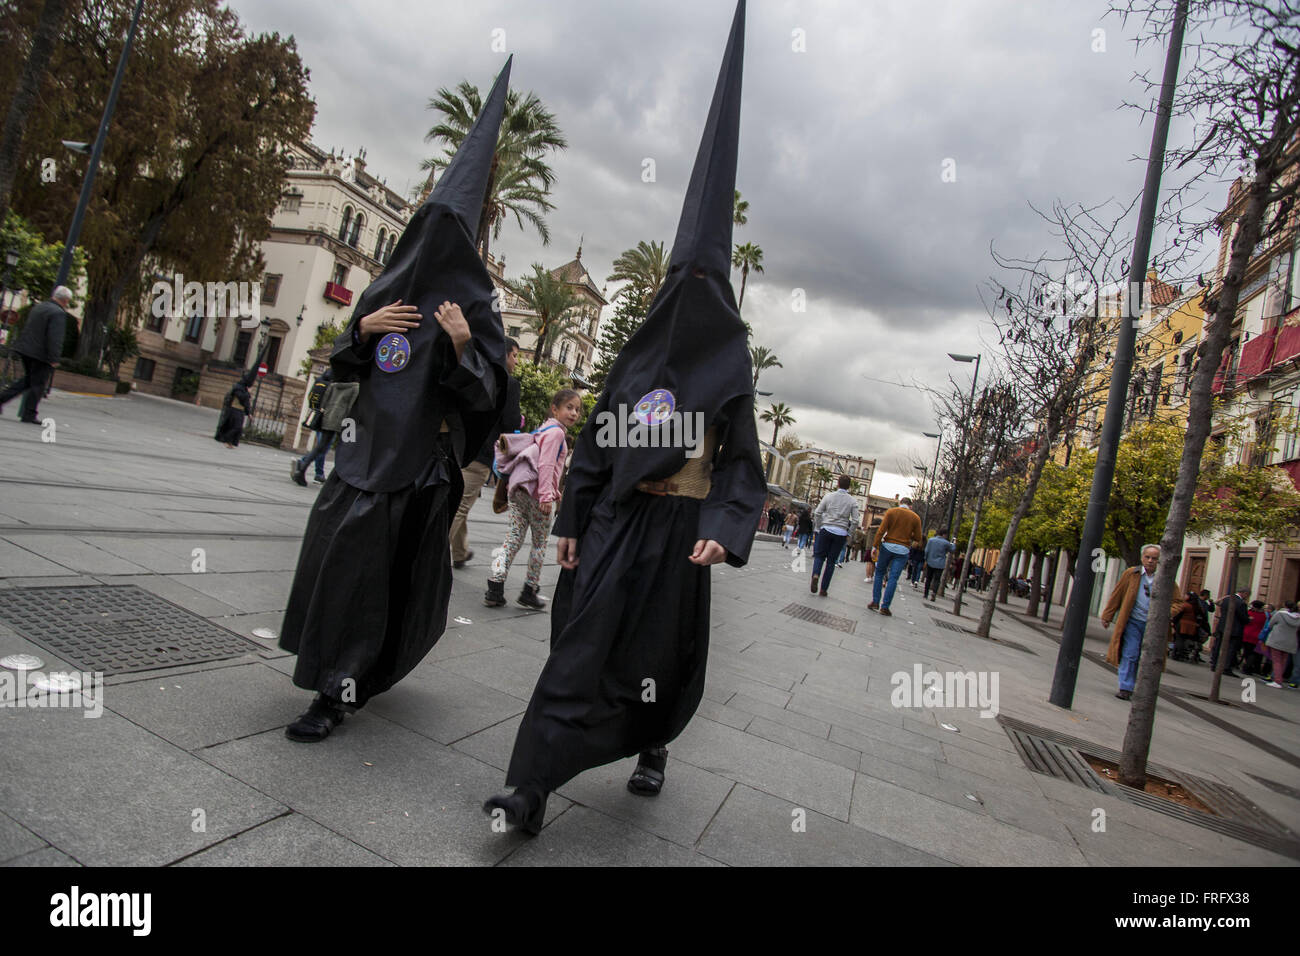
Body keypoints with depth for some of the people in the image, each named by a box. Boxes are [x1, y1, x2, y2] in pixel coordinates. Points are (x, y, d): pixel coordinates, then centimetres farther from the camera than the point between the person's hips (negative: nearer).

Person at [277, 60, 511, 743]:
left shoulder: (474, 304, -3)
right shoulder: (387, 289, 12)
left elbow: (487, 395, -8)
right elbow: (340, 367, 14)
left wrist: (462, 347, -25)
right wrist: (362, 329, -5)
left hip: (422, 459, -6)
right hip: (366, 447, 6)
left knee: (368, 565, -6)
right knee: (334, 552, 9)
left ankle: (338, 692, 6)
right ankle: (352, 668, 31)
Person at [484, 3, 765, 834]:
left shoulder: (731, 367, 1)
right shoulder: (638, 353, 8)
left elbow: (741, 458, -1)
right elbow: (596, 440, 8)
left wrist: (722, 532, -16)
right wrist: (571, 521, 4)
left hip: (678, 526, -2)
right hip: (615, 517, 2)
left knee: (662, 650, 9)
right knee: (581, 646, -3)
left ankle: (652, 746, 38)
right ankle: (533, 789, 2)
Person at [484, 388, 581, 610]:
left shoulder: (544, 429, 21)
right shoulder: (556, 432, -10)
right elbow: (546, 465, -19)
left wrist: (554, 491, 29)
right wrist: (547, 496, -23)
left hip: (520, 491, 8)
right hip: (537, 495, -8)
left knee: (513, 540, 5)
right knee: (540, 544, 6)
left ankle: (495, 590, 1)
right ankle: (529, 593, 13)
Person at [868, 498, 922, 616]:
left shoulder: (891, 511, 1)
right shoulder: (915, 517, 4)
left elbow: (881, 530, -8)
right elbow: (918, 539, 5)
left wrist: (876, 546, -5)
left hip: (887, 546, 0)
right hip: (903, 550, 0)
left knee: (879, 573, 13)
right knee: (893, 578, 1)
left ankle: (875, 602, 7)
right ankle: (885, 607, 0)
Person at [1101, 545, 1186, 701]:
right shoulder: (1131, 574, 1)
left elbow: (1178, 603, 9)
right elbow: (1116, 596, 7)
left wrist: (1168, 614, -12)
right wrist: (1107, 616, 7)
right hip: (1133, 622, -1)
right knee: (1130, 655, -4)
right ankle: (1126, 689, 1)